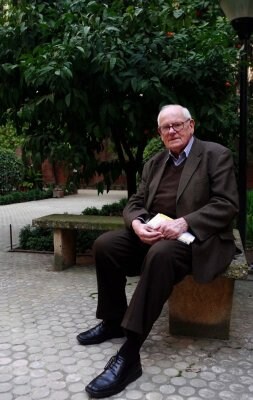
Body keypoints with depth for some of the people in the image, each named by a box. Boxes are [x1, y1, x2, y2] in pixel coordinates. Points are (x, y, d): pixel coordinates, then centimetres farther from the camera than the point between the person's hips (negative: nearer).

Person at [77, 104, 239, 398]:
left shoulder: (216, 154, -1)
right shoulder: (154, 163, 16)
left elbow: (227, 205, -11)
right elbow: (134, 204, 11)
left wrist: (183, 223, -25)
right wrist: (137, 224, -14)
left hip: (198, 237, -6)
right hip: (152, 234, 6)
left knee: (161, 254, -37)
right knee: (105, 244, -15)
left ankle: (129, 353, -35)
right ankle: (113, 321, 2)